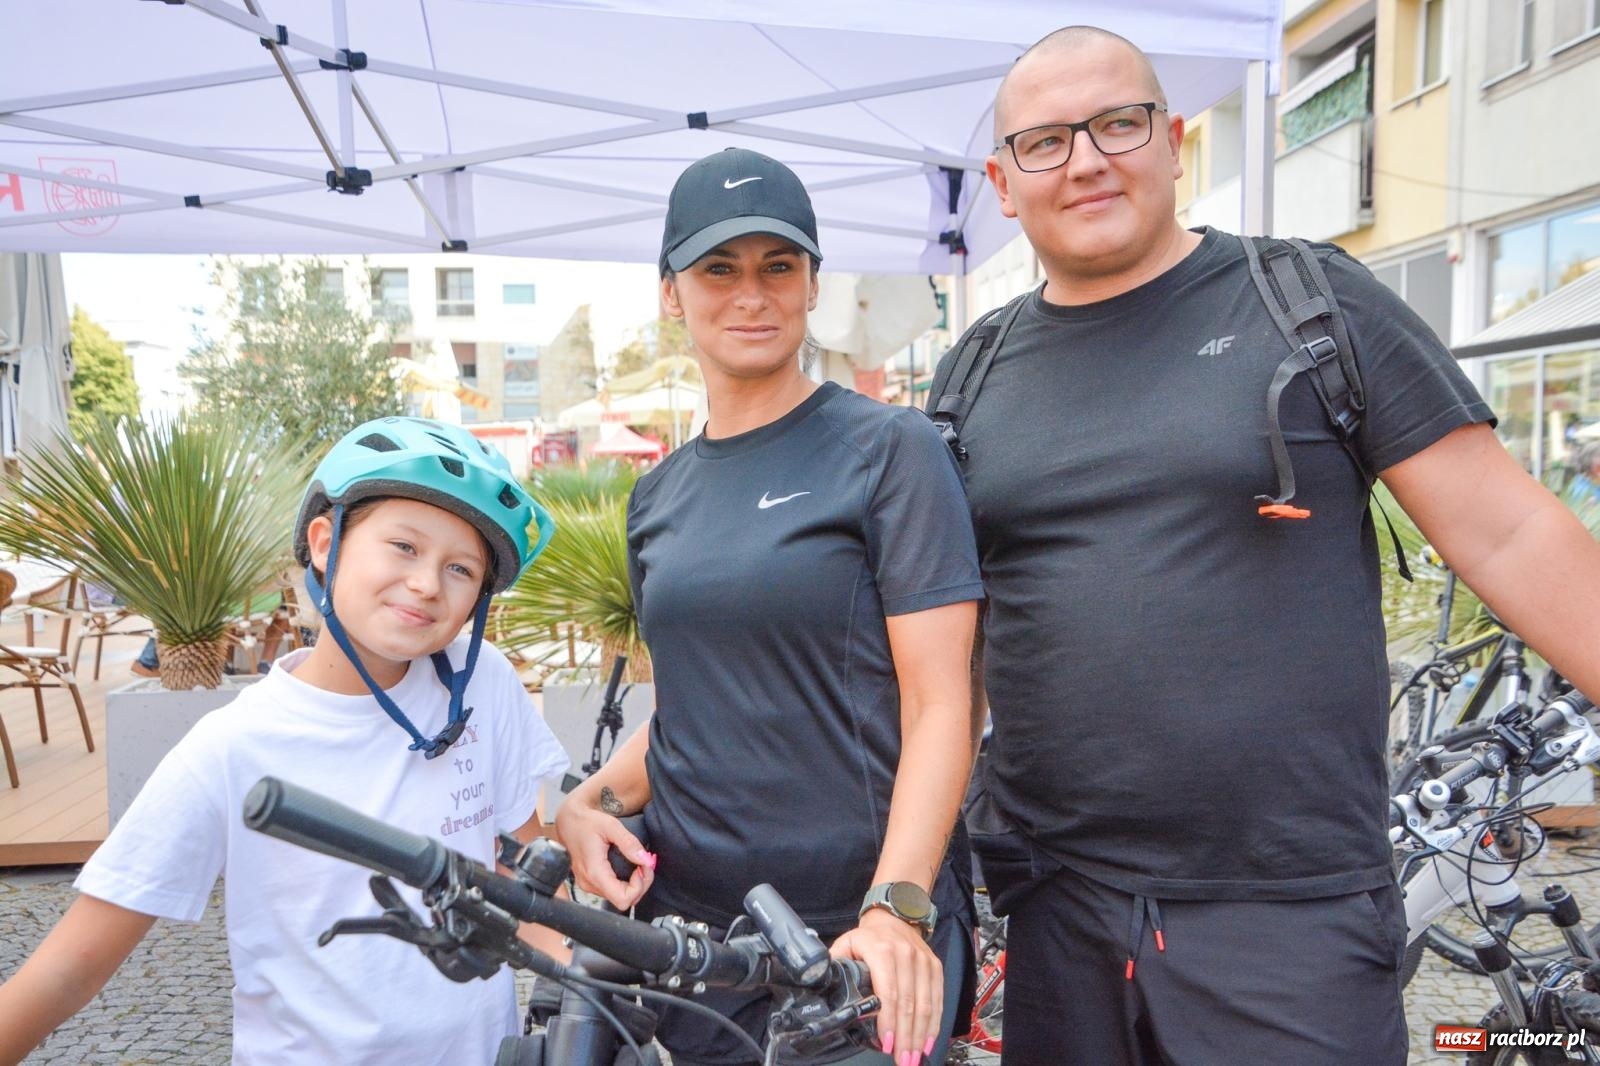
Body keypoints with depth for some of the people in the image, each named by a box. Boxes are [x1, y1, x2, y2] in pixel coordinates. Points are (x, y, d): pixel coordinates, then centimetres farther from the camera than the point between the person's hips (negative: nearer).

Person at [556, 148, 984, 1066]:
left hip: (859, 932, -4)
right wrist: (593, 800, -1)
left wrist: (896, 907, -23)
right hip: (687, 926, 5)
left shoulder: (890, 450, -8)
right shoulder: (660, 496, 9)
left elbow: (938, 706, -13)